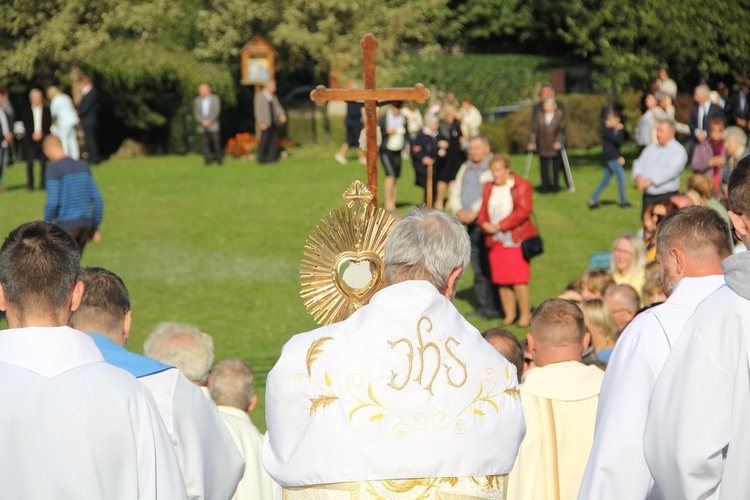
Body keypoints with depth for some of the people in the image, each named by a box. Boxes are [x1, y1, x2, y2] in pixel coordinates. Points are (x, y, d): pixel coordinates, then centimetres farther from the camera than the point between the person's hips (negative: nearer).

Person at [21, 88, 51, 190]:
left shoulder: (46, 110, 8)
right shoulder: (26, 110, 7)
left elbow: (48, 124, 3)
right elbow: (26, 125, 1)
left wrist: (41, 133, -10)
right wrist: (33, 134, -11)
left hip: (43, 139, 1)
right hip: (30, 140, -1)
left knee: (43, 162, -3)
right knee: (30, 162, -6)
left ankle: (42, 183, 4)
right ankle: (30, 184, 2)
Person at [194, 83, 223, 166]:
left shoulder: (215, 98, 3)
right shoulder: (197, 100, 10)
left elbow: (217, 111, -4)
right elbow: (196, 113, 5)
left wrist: (209, 121, -13)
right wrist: (202, 121, -11)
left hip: (213, 126, -2)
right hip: (202, 127, 2)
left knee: (216, 143, -4)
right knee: (204, 143, -6)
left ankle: (219, 159, 6)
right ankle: (207, 159, -1)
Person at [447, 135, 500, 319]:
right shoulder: (465, 169, 20)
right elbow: (455, 192, 16)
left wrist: (474, 212, -20)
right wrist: (459, 211, -3)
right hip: (471, 225, 7)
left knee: (489, 266, -7)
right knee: (477, 267, 7)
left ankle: (492, 307, -5)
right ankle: (482, 306, 12)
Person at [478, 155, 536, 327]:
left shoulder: (521, 186, -3)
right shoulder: (488, 187, 15)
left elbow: (524, 211, -12)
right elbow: (483, 211, 15)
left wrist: (500, 226, -16)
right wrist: (485, 224, -9)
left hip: (516, 240, -5)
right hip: (495, 241, 5)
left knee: (519, 280, -9)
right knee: (502, 280, 3)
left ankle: (525, 314, 0)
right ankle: (509, 314, 11)